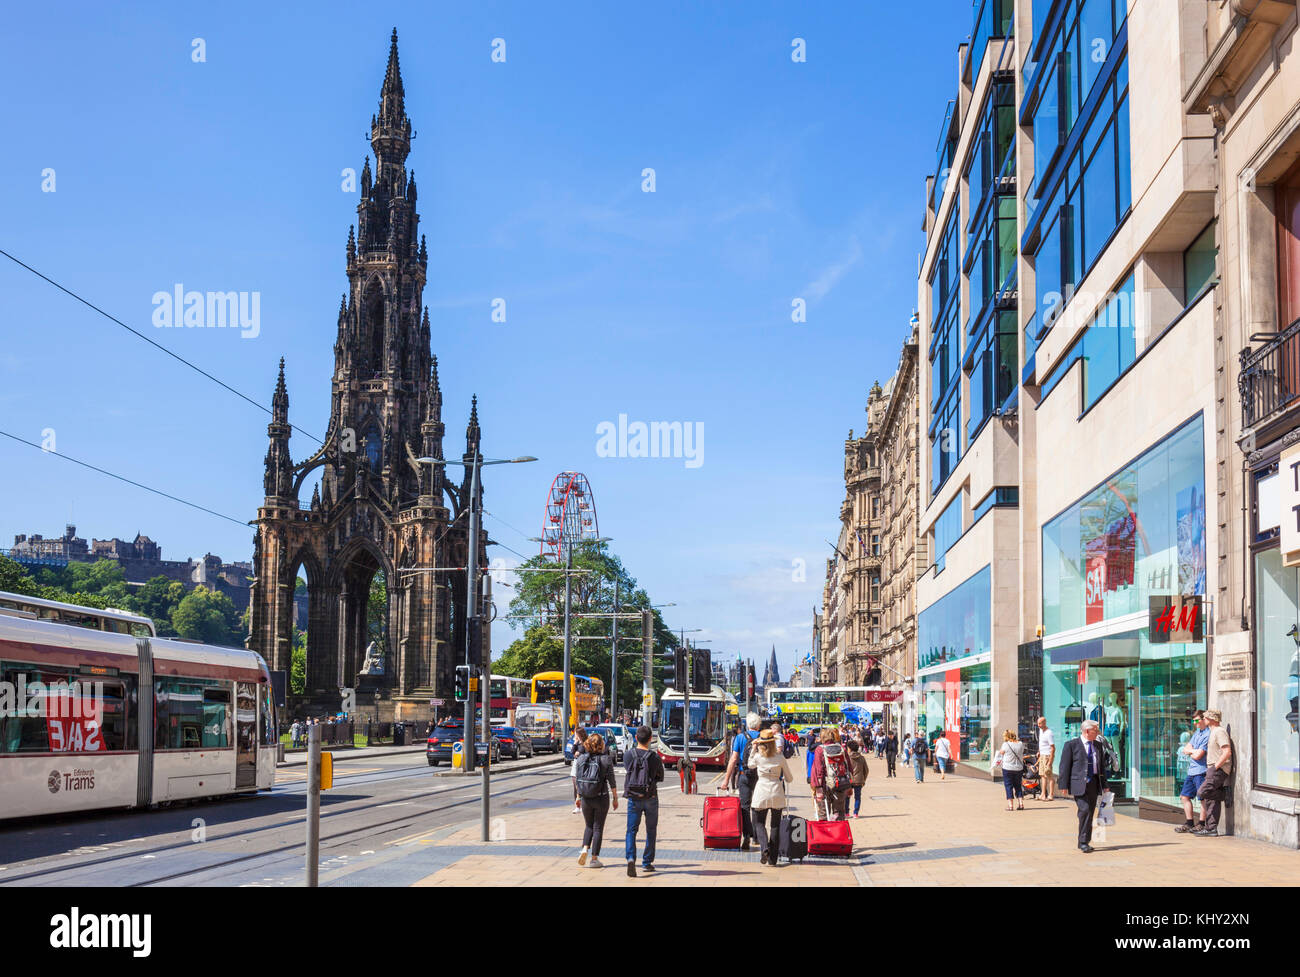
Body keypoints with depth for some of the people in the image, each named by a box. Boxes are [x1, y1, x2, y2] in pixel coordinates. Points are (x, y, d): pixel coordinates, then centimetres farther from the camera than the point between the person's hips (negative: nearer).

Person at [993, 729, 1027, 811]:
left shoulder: (1006, 744, -12)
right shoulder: (1021, 744, -1)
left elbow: (1001, 752, 3)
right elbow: (1022, 755, 12)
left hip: (1008, 768, -4)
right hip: (1019, 768, 4)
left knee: (1008, 786, 4)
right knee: (1018, 786, 15)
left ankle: (1010, 805, 1)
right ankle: (1021, 803, 10)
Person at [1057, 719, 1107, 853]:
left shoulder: (1098, 745, 16)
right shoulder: (1072, 745, -2)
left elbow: (1102, 765, 22)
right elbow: (1064, 766, -3)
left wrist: (1104, 785, 17)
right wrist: (1064, 785, -8)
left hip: (1094, 784, 6)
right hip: (1079, 784, -6)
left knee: (1090, 813, 6)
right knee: (1085, 810, -17)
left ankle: (1085, 842, 16)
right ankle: (1083, 843, -12)